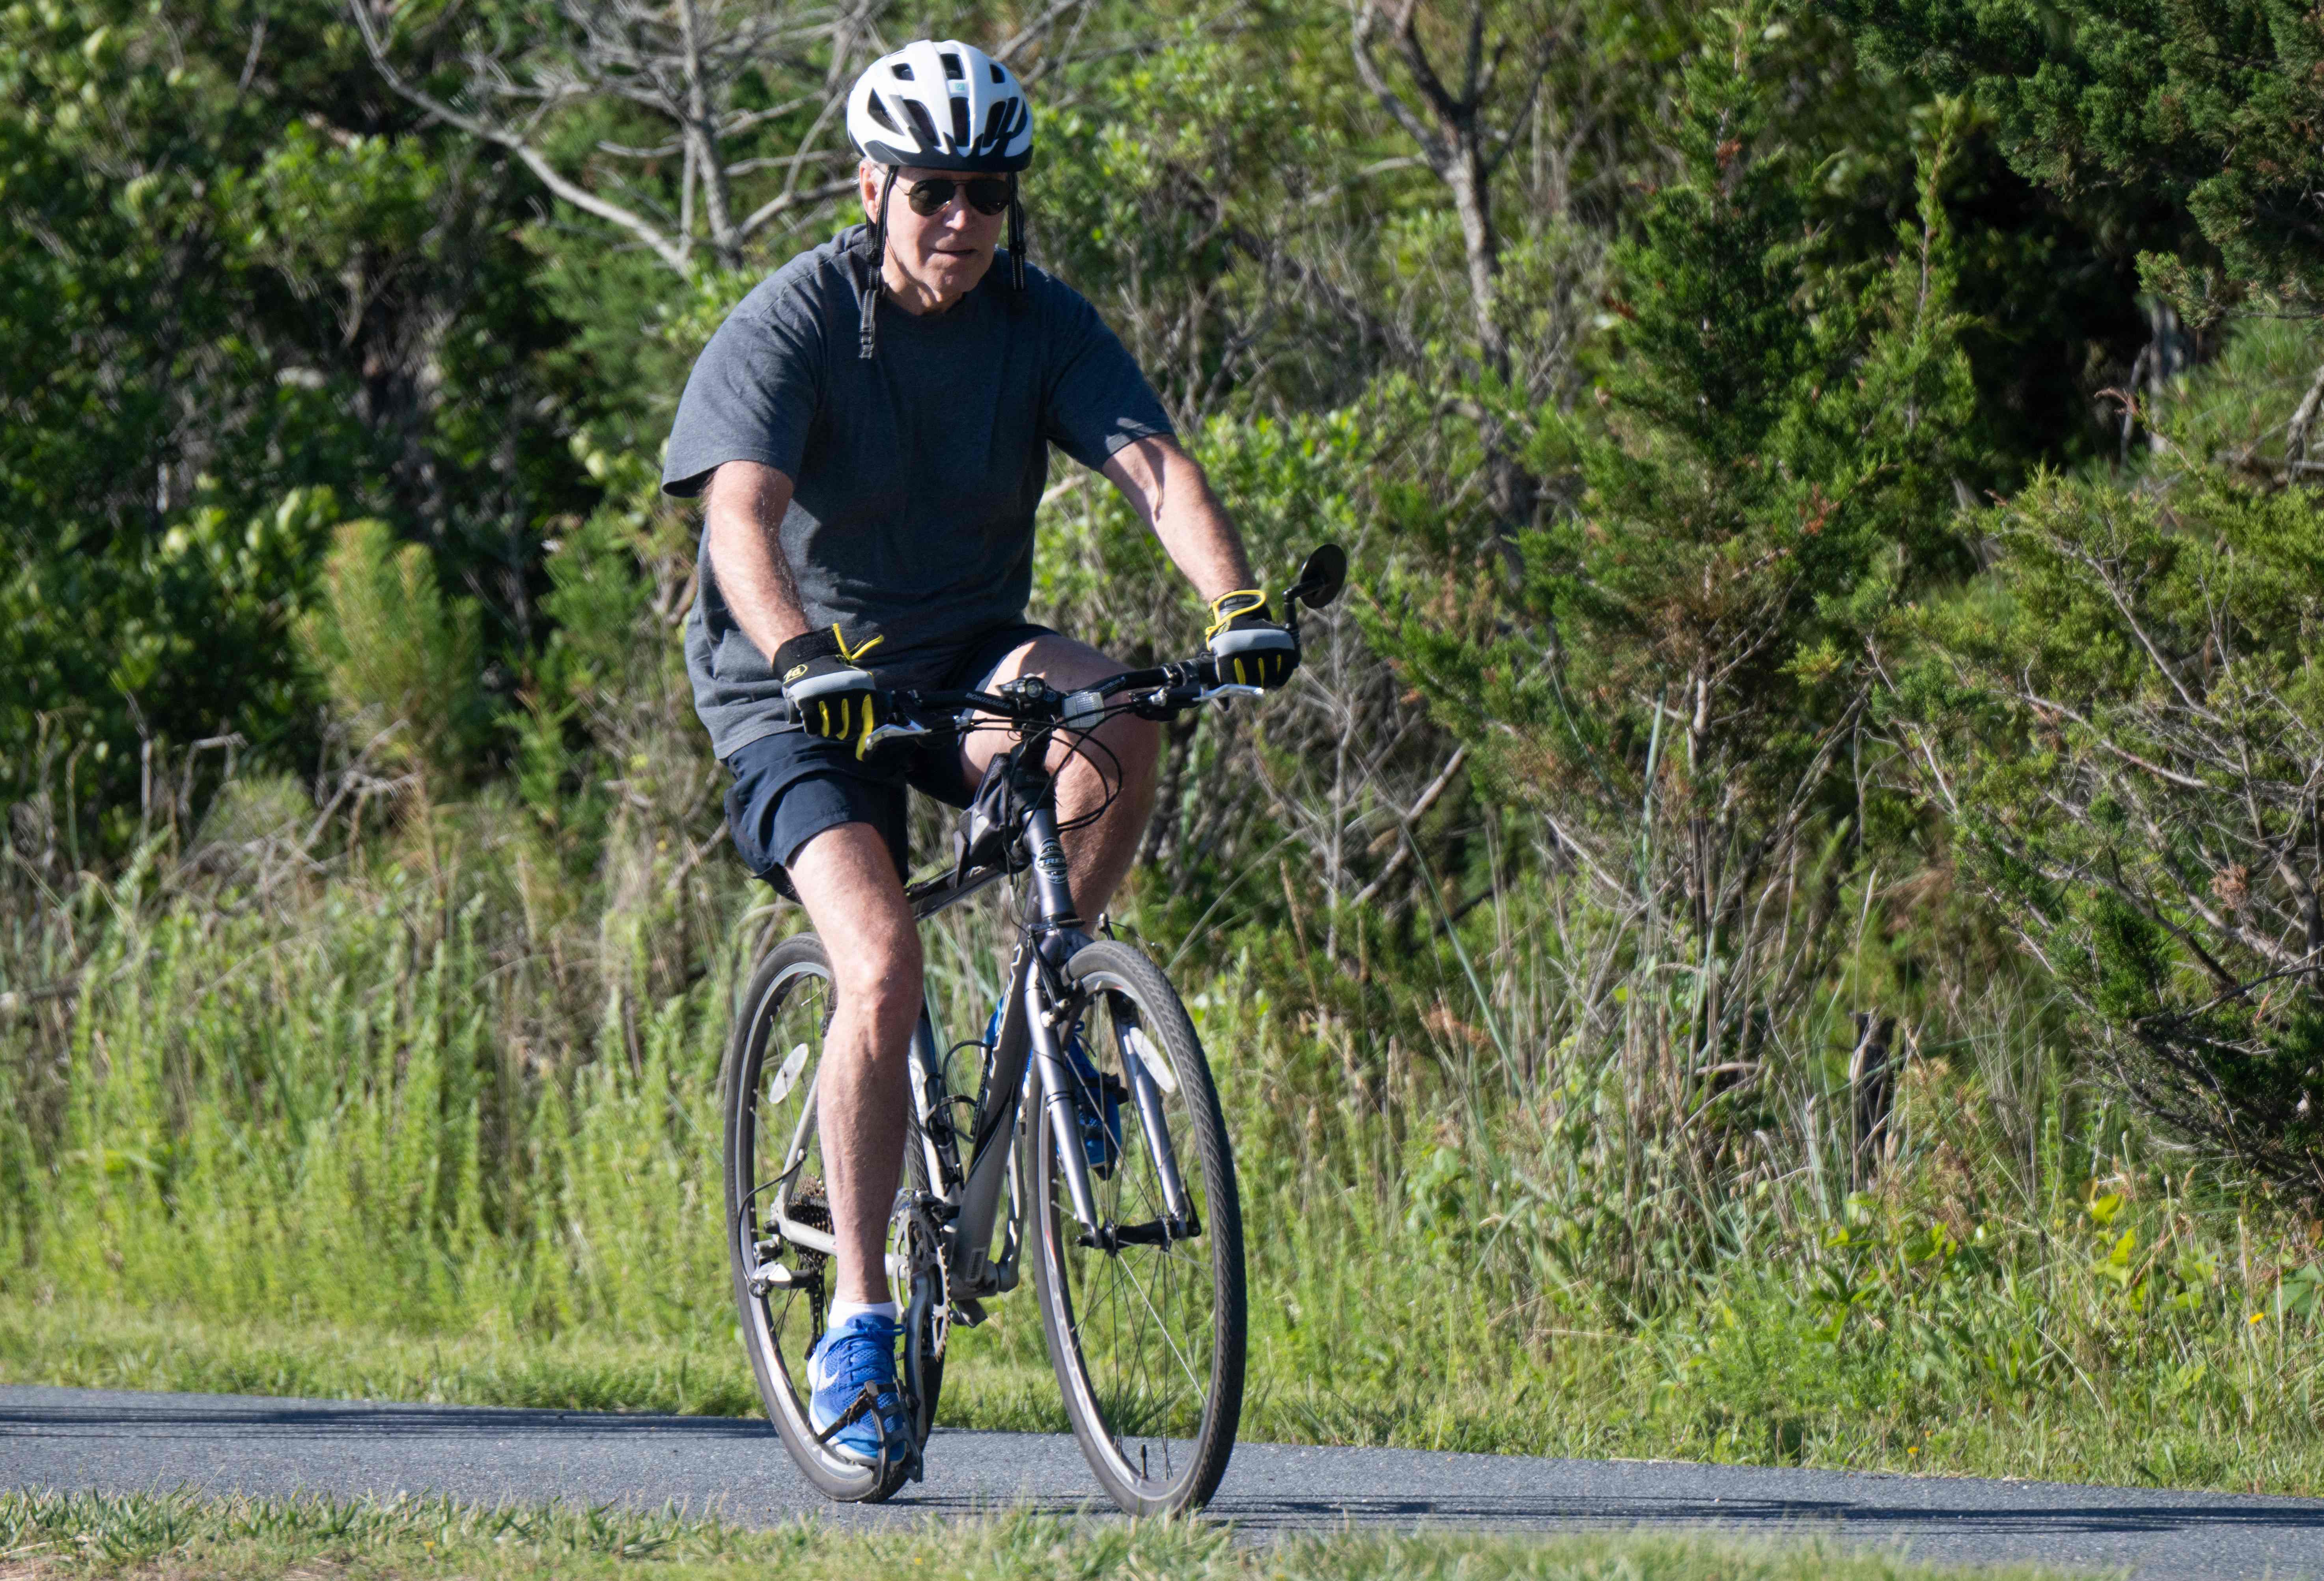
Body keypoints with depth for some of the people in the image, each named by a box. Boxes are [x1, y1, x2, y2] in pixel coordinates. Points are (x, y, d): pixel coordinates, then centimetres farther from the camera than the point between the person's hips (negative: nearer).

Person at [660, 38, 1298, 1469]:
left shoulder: (1044, 325, -6)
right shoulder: (790, 326, -17)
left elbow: (1155, 466, -20)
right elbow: (742, 511, -32)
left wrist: (1239, 606, -40)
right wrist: (803, 657, -51)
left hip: (971, 656, 3)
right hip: (800, 692, -3)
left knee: (1115, 726, -31)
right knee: (884, 964, -24)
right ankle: (859, 1322, -15)